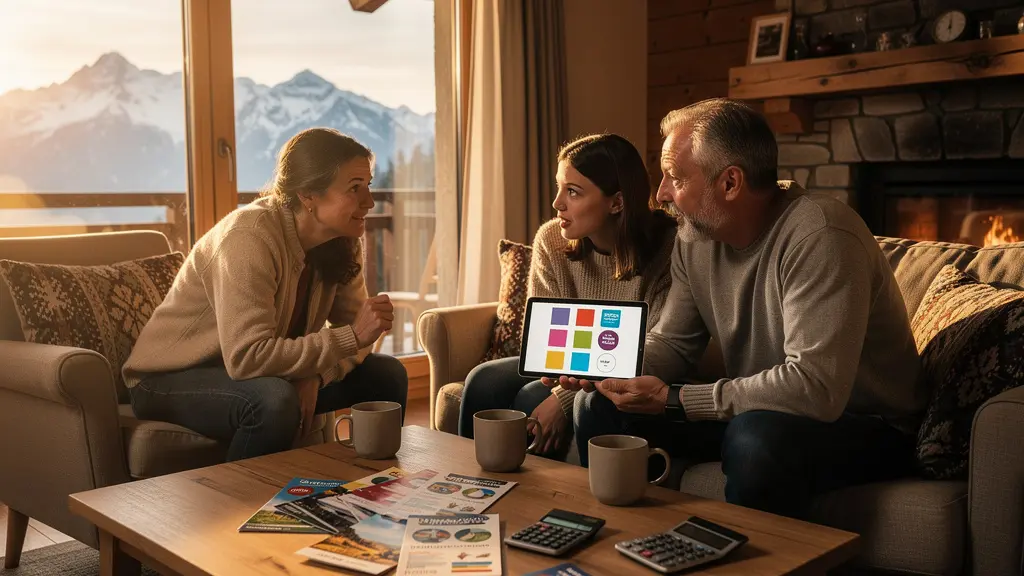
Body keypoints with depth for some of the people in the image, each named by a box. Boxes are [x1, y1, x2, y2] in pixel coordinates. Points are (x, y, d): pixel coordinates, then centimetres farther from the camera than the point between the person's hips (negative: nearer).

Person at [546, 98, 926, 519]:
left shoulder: (819, 238, -27)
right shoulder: (696, 236, -2)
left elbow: (815, 387, -34)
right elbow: (672, 343, 7)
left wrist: (674, 399, -27)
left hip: (865, 424, -7)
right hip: (753, 409, 7)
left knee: (756, 437, -38)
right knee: (601, 406, -3)